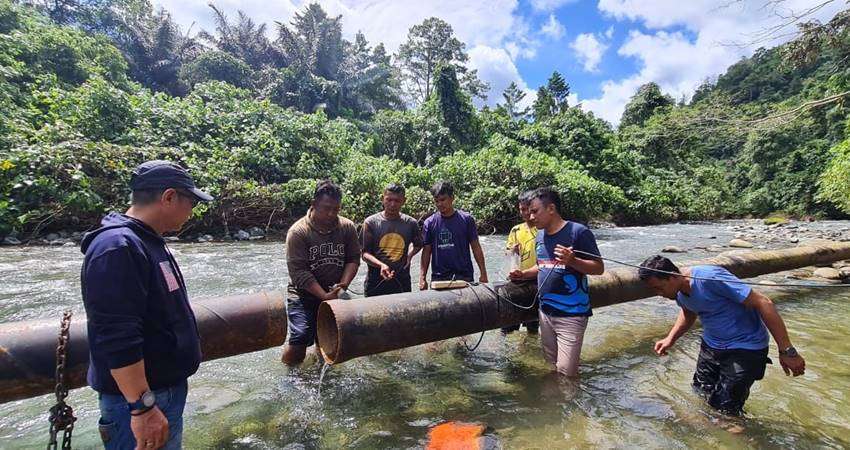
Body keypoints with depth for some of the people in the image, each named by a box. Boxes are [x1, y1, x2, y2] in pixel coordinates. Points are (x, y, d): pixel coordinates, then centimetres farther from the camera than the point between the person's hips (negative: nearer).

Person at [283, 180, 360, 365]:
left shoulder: (347, 227, -1)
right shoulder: (298, 232, -12)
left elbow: (353, 259, 2)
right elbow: (298, 271, -16)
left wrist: (343, 285, -14)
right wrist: (324, 296, -21)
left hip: (336, 294, 3)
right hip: (304, 295, -3)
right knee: (300, 339, -14)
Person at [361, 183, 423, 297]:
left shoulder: (411, 223, 3)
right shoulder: (371, 222, -2)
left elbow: (418, 244, 22)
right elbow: (365, 253, -4)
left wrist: (409, 256, 3)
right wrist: (381, 265, -22)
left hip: (402, 284, 2)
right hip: (375, 284, -1)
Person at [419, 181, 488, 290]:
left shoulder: (466, 219, -2)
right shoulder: (430, 223, 2)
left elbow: (476, 247, 2)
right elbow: (426, 252, 4)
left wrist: (483, 273, 0)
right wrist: (422, 278, -2)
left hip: (464, 276, 0)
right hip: (438, 278, 1)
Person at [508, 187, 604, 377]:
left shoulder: (578, 232, -14)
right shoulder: (540, 236, 8)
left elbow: (599, 268, -13)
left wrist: (572, 260, -29)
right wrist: (523, 274, 4)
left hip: (571, 313, -7)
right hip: (545, 311, 7)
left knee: (566, 372, -1)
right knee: (550, 365, 18)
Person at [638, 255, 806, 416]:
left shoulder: (710, 277, -31)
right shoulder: (679, 291, -5)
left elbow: (763, 303, -26)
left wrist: (787, 351, -24)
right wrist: (670, 339, 4)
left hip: (745, 348, -7)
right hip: (711, 346, 7)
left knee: (725, 409, -6)